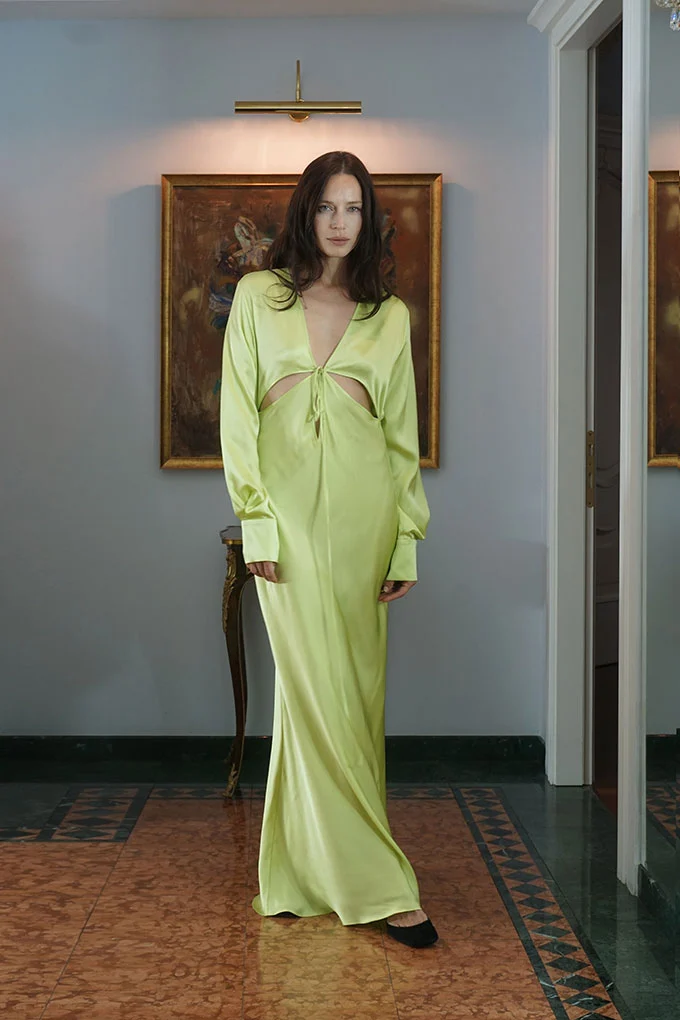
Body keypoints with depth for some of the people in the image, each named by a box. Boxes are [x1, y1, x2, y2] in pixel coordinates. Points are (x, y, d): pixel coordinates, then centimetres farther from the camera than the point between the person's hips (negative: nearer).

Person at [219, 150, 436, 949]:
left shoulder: (389, 315, 13)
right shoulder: (257, 296, 9)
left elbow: (402, 431, 11)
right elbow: (237, 413, 3)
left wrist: (407, 540, 5)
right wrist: (256, 519, -6)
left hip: (363, 503, 2)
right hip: (288, 500, -2)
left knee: (352, 684, 3)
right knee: (318, 685, -5)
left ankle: (309, 867, 15)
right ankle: (375, 882, 0)